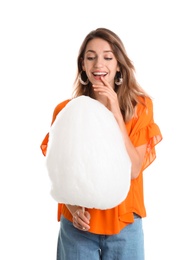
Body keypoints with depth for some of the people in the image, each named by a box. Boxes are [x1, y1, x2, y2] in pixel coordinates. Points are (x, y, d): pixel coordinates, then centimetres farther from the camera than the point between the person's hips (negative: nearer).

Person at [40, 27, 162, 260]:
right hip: (78, 224, 0)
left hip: (124, 223, 0)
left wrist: (115, 113, -17)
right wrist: (72, 204, -15)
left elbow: (133, 169, -12)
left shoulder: (139, 106, -4)